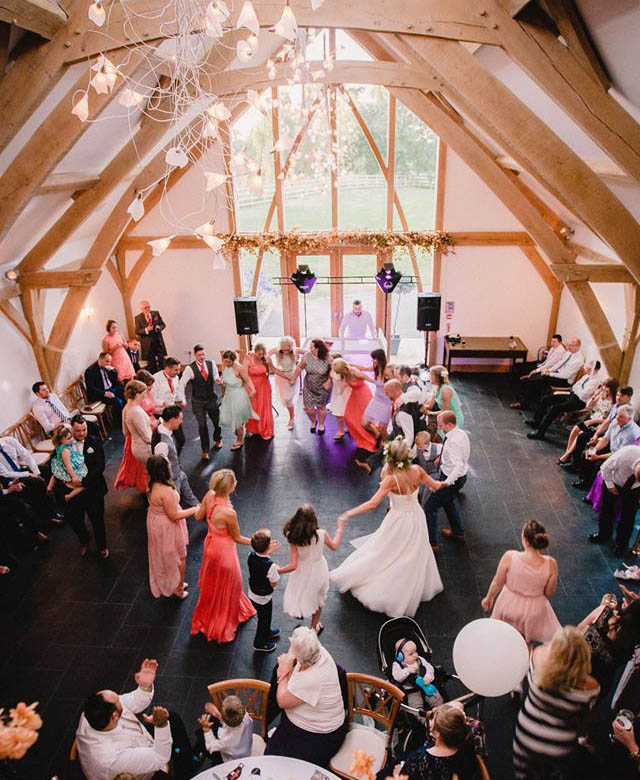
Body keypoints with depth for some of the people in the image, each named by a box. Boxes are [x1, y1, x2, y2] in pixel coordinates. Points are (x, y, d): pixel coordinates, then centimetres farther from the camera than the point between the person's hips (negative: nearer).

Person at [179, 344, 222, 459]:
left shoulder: (211, 364, -5)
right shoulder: (190, 368, -15)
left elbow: (216, 378, 4)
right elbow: (182, 384, -12)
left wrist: (218, 380, -19)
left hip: (211, 398, 3)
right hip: (198, 401, -3)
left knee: (217, 421, 15)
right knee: (202, 425, 3)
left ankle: (217, 440, 47)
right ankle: (205, 451, 19)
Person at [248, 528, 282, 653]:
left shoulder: (251, 556, -20)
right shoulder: (270, 566, -38)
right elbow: (273, 584, -23)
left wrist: (269, 551, -1)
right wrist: (277, 571, -8)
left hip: (252, 594, 6)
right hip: (263, 599, -6)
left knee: (265, 617, 33)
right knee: (264, 619, 22)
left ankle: (267, 632, 58)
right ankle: (260, 644, 44)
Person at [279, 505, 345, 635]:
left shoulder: (294, 539, -29)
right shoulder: (321, 534, -26)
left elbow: (293, 566, -26)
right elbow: (334, 547, -4)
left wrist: (275, 571, -13)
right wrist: (340, 529, 10)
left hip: (303, 572, -1)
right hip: (319, 570, 2)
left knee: (300, 594, 32)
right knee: (317, 598, 28)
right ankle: (314, 627, 46)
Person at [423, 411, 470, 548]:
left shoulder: (453, 442, -31)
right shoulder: (461, 433, -2)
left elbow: (458, 466, -39)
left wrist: (447, 482, -45)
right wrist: (444, 458, 9)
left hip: (452, 478, -10)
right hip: (461, 476, 10)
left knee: (429, 507, 0)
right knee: (448, 502, 32)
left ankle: (431, 542, 9)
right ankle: (458, 532, 49)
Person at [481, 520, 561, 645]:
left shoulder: (509, 557, -30)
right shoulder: (551, 564, -28)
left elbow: (497, 583, -13)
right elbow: (549, 593, -11)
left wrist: (489, 598, 7)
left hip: (508, 606, 0)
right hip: (533, 610, 0)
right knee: (527, 643, 32)